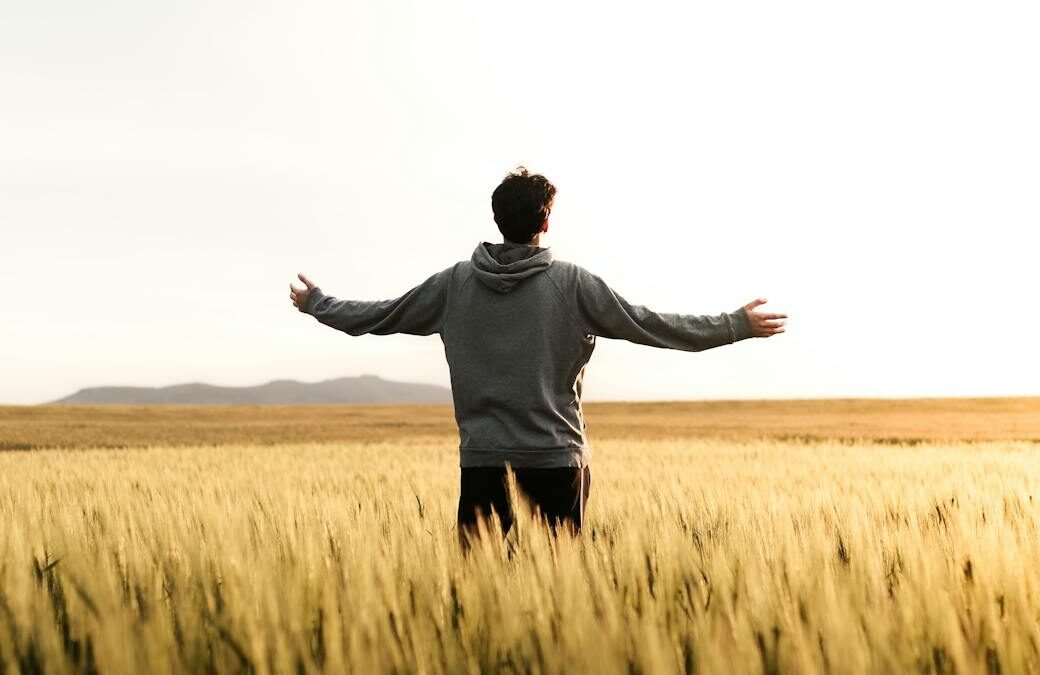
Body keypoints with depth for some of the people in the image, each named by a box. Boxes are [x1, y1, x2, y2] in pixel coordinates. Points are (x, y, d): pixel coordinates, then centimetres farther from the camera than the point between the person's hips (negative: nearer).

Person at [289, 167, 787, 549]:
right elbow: (648, 324, -6)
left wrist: (316, 303, 28)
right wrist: (737, 325, 0)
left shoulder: (456, 283, 2)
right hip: (557, 458, -2)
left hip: (482, 458, 2)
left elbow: (378, 317, 10)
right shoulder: (572, 283, -5)